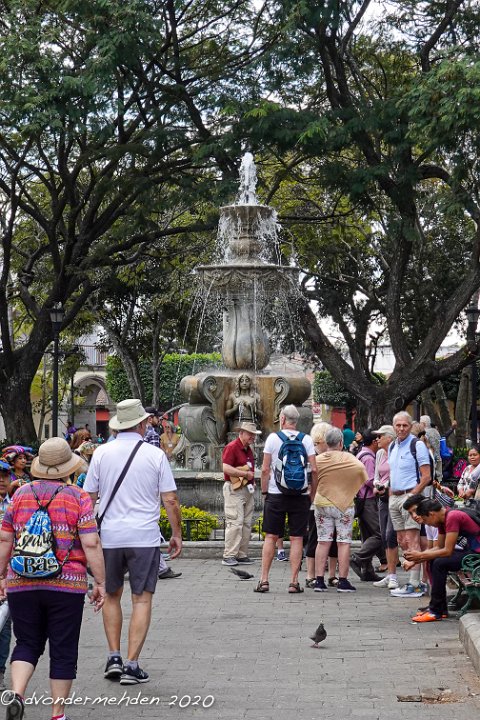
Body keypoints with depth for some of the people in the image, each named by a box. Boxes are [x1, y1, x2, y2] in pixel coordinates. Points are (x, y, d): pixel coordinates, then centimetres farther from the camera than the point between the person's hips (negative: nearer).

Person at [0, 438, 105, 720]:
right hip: (67, 585, -3)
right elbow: (91, 544, -9)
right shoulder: (78, 498, -5)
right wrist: (100, 583, -3)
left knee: (27, 643, 15)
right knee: (63, 651, 8)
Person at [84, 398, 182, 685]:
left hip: (109, 536, 2)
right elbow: (170, 500, -2)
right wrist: (177, 534, 9)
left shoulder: (102, 453, 2)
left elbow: (88, 498, 5)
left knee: (112, 596, 18)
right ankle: (132, 665, 0)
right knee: (142, 599, 3)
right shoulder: (155, 454, -2)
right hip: (145, 537, -2)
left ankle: (114, 657, 15)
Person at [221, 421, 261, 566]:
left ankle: (242, 555, 12)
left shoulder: (248, 449, 19)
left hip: (247, 489, 9)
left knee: (247, 523, 7)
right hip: (234, 489, -9)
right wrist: (245, 474, -16)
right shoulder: (232, 447, -10)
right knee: (235, 523, -13)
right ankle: (229, 556, -10)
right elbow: (226, 468, -21)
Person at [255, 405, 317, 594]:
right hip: (300, 495, 1)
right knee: (296, 538, 4)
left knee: (271, 537, 5)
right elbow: (314, 470, -2)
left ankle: (264, 580, 5)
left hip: (276, 494, 0)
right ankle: (294, 582, 3)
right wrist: (312, 493, 8)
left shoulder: (273, 438, -1)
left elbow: (265, 469, -3)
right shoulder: (306, 439, 2)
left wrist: (264, 491, 7)